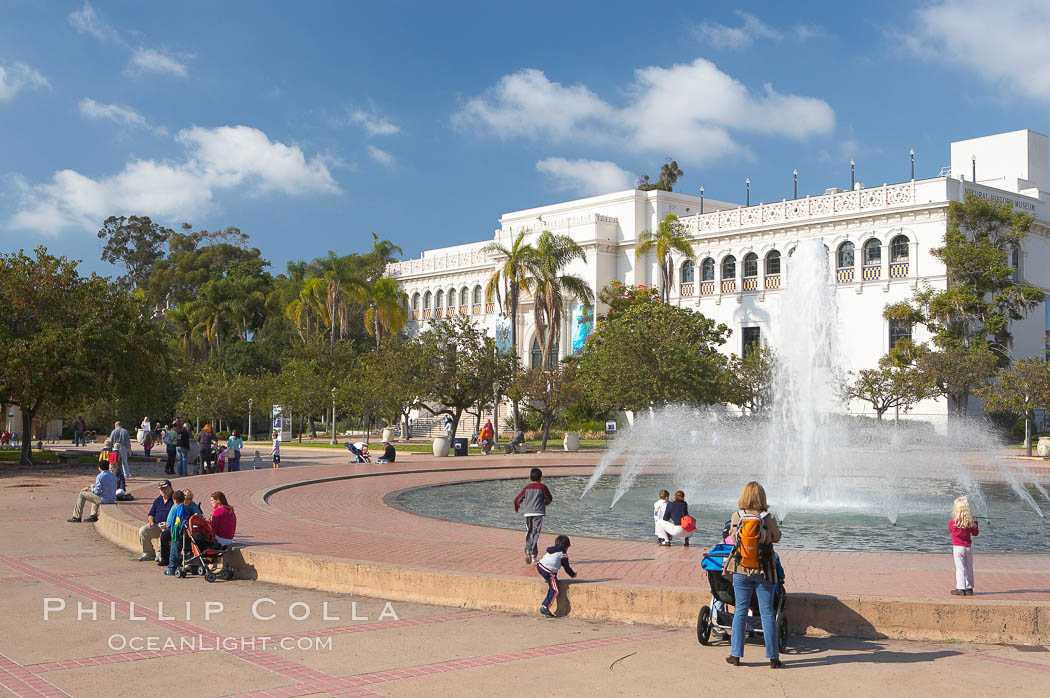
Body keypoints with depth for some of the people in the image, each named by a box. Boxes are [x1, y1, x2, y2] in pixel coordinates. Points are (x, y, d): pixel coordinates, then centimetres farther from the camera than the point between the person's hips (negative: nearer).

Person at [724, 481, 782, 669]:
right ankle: (773, 657, 7)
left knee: (740, 611, 10)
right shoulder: (768, 519, -11)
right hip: (764, 571, -1)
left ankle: (736, 655, 12)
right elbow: (776, 538, 6)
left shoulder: (736, 518, -6)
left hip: (741, 571, 1)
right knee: (767, 613, 5)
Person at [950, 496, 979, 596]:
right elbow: (975, 533, 6)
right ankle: (969, 588, 18)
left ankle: (961, 588, -3)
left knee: (960, 568, -1)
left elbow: (949, 529, 8)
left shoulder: (954, 521, -14)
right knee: (969, 568, 14)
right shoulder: (971, 521, -6)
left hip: (957, 547, -3)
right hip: (968, 547, 4)